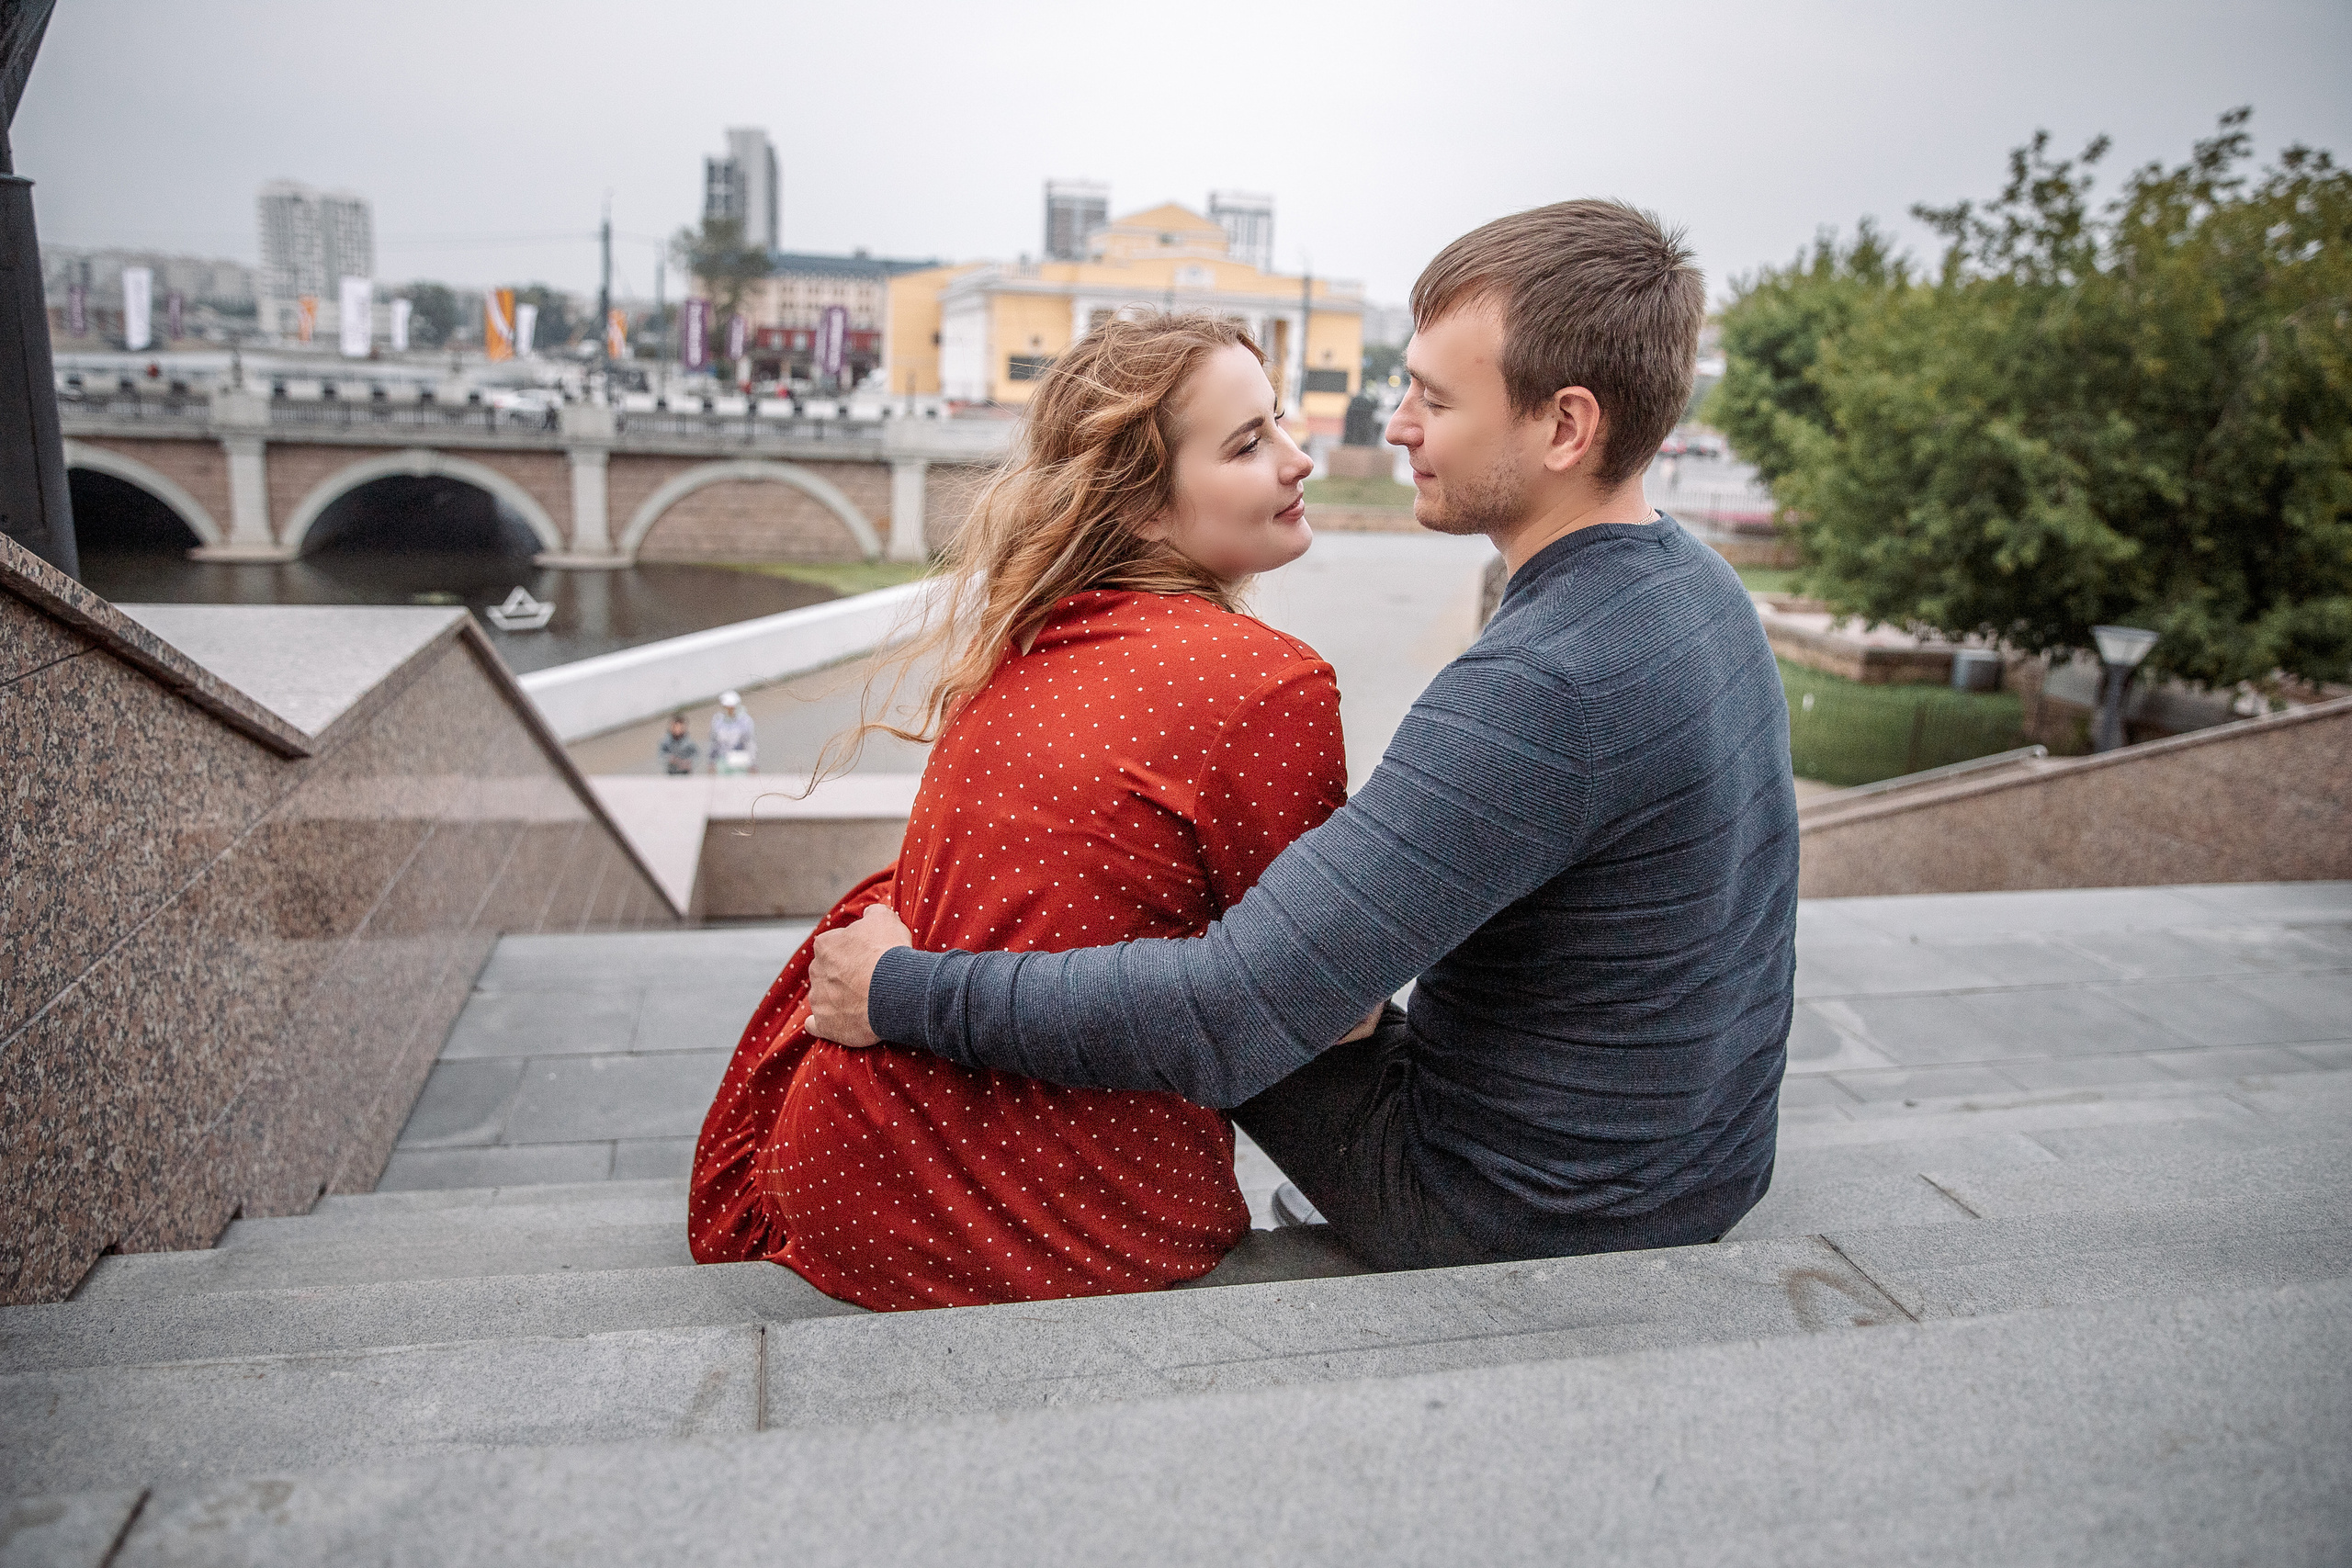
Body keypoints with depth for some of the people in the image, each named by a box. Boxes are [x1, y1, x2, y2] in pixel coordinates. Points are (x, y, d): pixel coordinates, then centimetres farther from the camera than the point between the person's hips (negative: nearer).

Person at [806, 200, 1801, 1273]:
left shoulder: (1539, 689, -33)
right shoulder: (1696, 584, -1)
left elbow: (1229, 1020, -35)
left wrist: (901, 993, -25)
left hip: (1530, 1221, -8)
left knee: (1214, 1038, 8)